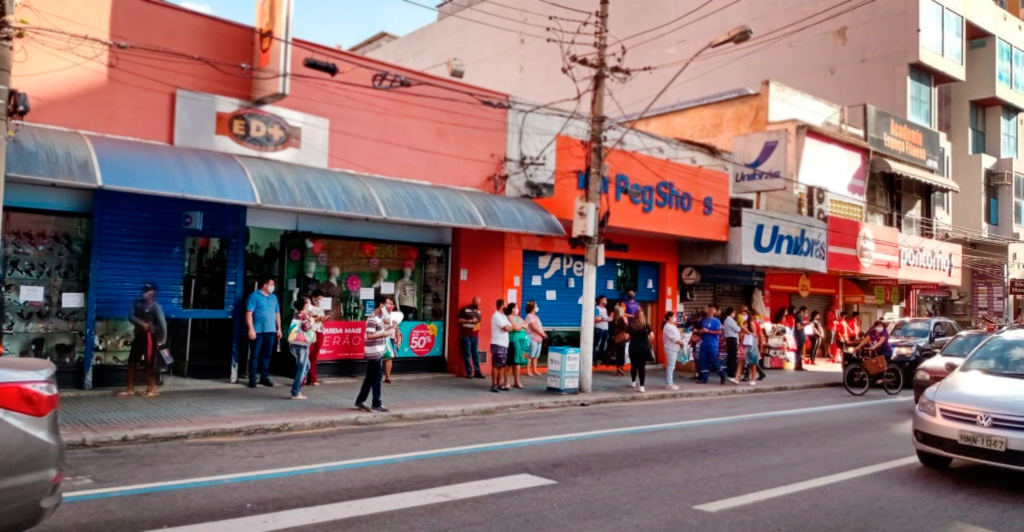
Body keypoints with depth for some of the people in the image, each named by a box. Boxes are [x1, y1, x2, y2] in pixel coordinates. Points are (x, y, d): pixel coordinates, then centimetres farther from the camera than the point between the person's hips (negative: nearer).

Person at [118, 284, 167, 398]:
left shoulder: (155, 306, -10)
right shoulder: (137, 303, 8)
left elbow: (162, 322, -17)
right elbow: (130, 316, -2)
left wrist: (163, 338, -27)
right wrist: (141, 323, -20)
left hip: (149, 336, -7)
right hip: (138, 335, 7)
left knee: (149, 364, -3)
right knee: (132, 362, 8)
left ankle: (153, 389, 8)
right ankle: (130, 389, 16)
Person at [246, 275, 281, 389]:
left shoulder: (274, 297, 14)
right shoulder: (254, 296, -3)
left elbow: (277, 313, 18)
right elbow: (249, 313, -8)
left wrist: (279, 328, 14)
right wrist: (251, 329, -13)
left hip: (271, 331, 5)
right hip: (258, 331, -5)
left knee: (267, 355, 8)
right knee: (255, 355, 0)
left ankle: (264, 377, 15)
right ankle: (252, 379, 6)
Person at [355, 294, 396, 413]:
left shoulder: (380, 316, 11)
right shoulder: (373, 318, -19)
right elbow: (369, 335, -24)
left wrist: (389, 328, 8)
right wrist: (385, 334, -23)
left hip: (377, 351, 10)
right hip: (374, 352, -10)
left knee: (370, 377, 14)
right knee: (376, 378, -2)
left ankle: (360, 401, 22)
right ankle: (376, 405, 6)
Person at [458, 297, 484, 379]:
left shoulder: (478, 310, 13)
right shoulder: (465, 309, -4)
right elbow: (459, 320, -6)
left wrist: (478, 324, 1)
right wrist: (469, 321, -16)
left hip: (475, 336, 5)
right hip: (466, 335, -5)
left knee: (476, 354, 5)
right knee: (467, 354, -1)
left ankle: (477, 372, 8)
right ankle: (469, 372, 3)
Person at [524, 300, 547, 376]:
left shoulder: (536, 316, 19)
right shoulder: (529, 316, -9)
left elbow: (540, 327, 18)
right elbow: (535, 328, -15)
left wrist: (544, 334, 1)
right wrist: (543, 334, -8)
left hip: (539, 339, 9)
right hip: (533, 339, -9)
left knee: (536, 356, 11)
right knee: (530, 356, -7)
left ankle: (534, 370, 16)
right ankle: (528, 371, -4)